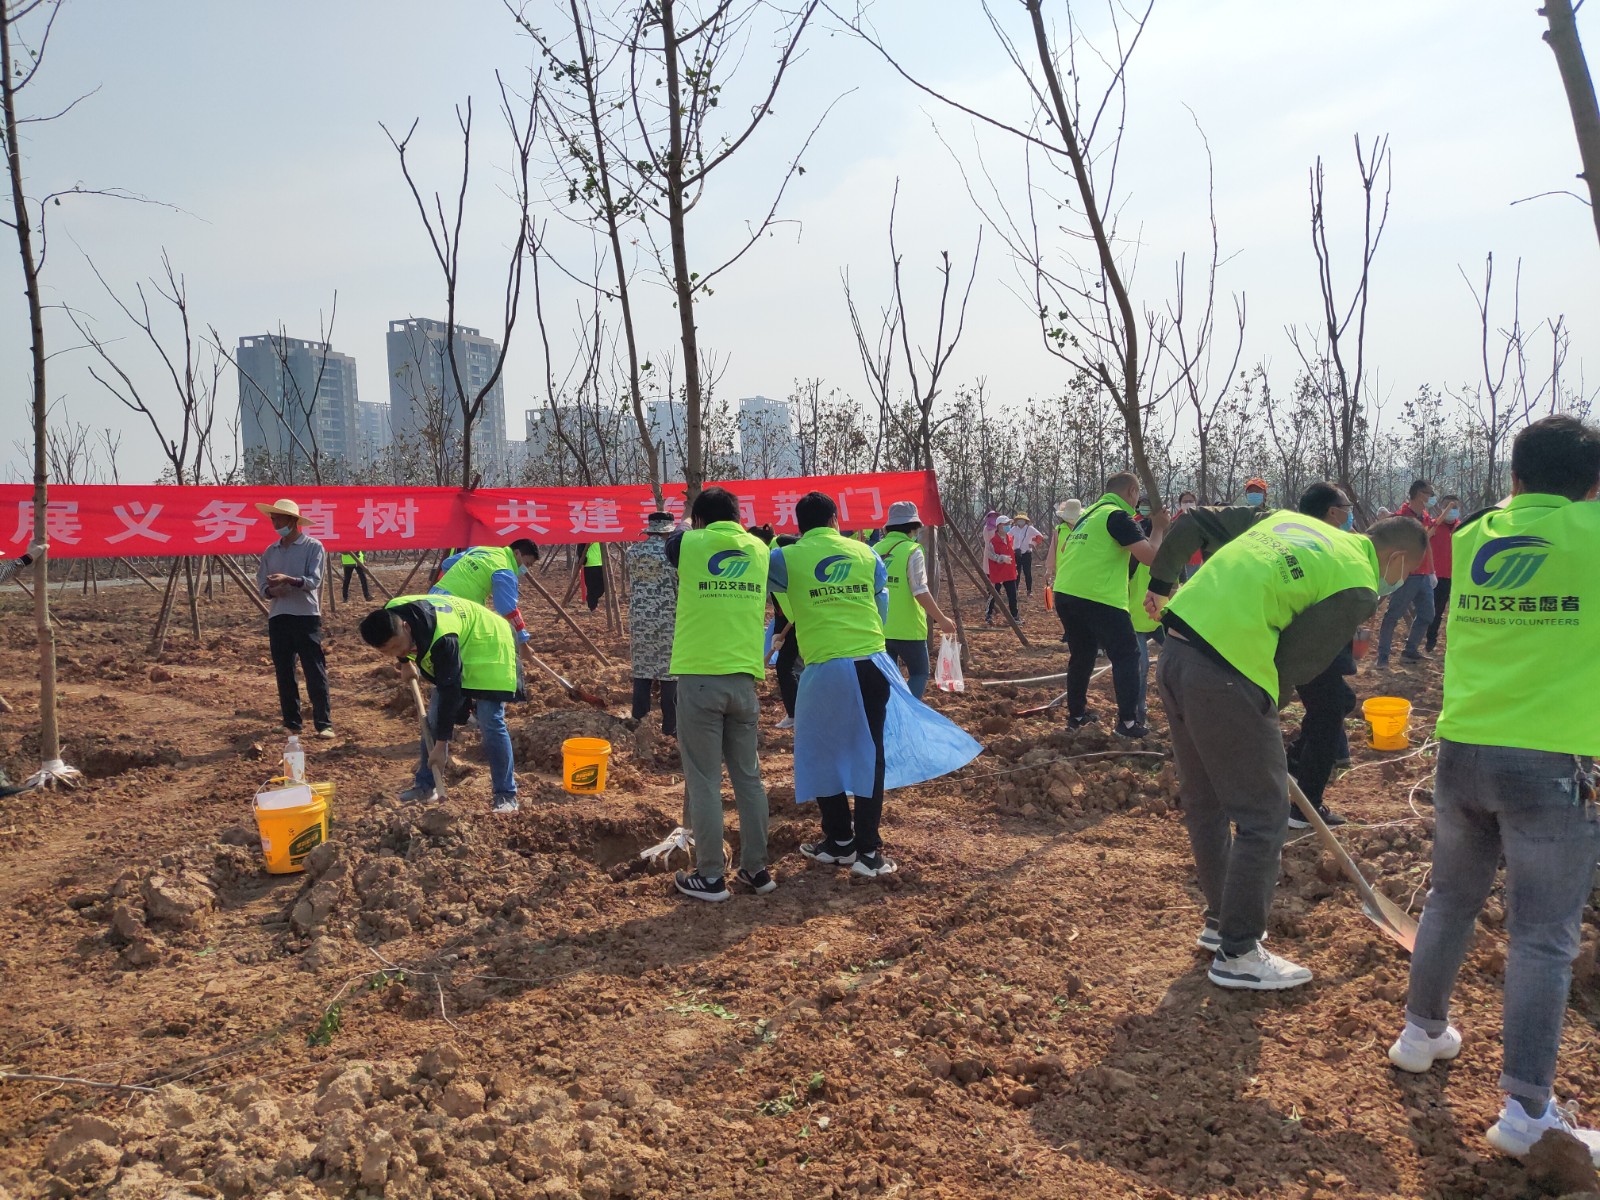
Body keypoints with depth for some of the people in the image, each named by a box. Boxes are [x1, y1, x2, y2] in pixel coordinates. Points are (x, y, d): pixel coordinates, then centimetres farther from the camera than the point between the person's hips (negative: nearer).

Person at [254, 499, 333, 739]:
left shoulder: (313, 547, -2)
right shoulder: (270, 552, 14)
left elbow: (314, 581, -12)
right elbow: (262, 584, 11)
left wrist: (288, 580, -27)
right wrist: (271, 590, -12)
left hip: (306, 616, -5)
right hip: (278, 618, 5)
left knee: (315, 673, -5)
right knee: (284, 673, 8)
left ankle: (324, 724, -2)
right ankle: (291, 723, 16)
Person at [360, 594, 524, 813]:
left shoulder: (442, 639, -40)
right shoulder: (390, 616, -19)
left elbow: (450, 691, -33)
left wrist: (441, 744, -28)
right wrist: (405, 660, 22)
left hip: (489, 648, -8)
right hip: (458, 651, 8)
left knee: (490, 723, -16)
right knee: (433, 719, 4)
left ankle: (506, 796, -7)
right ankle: (425, 786, 16)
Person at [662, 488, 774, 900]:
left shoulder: (688, 543, 0)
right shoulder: (760, 550, 10)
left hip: (700, 677, -4)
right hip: (744, 678, 4)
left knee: (703, 781, 3)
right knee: (748, 777, 13)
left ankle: (711, 876, 8)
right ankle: (756, 869, 20)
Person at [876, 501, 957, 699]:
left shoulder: (876, 549, 5)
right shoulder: (912, 550, -11)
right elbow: (920, 592, -16)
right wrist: (941, 619, -8)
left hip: (880, 628, 5)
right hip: (908, 629, -5)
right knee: (919, 673, 11)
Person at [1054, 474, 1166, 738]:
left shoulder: (1089, 513, 21)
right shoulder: (1118, 516, -6)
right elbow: (1149, 555, -11)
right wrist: (1158, 528, 3)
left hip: (1065, 594, 8)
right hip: (1097, 598, -8)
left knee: (1081, 654, 22)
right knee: (1126, 655, 4)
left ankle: (1076, 714, 27)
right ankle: (1128, 721, 2)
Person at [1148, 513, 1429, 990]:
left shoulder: (1290, 520, 19)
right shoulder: (1357, 589, -2)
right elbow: (1299, 660, -3)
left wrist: (1160, 585, 24)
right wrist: (1257, 713, 11)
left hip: (1175, 651, 9)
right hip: (1226, 677, -9)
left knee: (1205, 803, 22)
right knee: (1264, 817, 7)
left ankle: (1221, 922, 39)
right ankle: (1237, 954, 17)